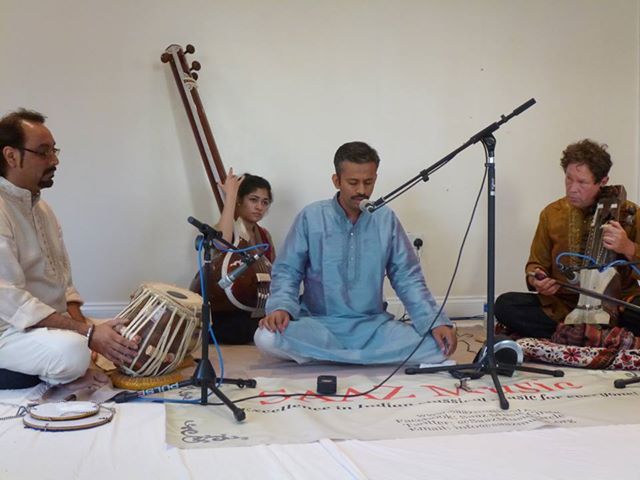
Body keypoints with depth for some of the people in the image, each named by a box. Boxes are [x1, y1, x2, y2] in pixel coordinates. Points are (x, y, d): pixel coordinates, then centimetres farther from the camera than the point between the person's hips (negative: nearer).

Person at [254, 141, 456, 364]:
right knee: (266, 338, -31)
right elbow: (286, 272, 0)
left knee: (437, 347, -22)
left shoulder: (387, 220, 4)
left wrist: (436, 321, -10)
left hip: (373, 326, 2)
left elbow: (408, 278, 4)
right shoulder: (311, 217, -2)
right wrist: (280, 307, -20)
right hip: (319, 325, -1)